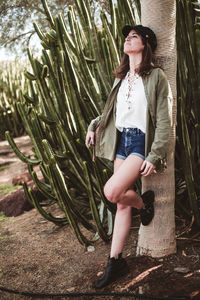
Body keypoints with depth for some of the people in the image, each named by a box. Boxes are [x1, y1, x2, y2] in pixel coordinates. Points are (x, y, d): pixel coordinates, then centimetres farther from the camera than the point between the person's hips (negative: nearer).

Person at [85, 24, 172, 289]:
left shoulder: (156, 76, -7)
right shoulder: (121, 77, 13)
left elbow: (164, 121, -11)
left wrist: (154, 156, -17)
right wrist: (94, 126, 10)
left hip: (142, 142, -6)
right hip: (121, 141, 6)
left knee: (112, 191, -22)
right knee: (122, 203, 6)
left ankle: (145, 202, 11)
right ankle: (115, 262, 14)